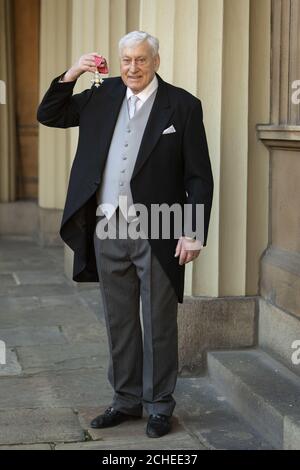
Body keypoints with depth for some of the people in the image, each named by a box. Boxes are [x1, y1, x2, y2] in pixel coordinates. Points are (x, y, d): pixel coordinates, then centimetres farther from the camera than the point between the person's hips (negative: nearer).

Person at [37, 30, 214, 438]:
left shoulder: (182, 106, -5)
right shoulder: (104, 95, 8)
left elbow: (200, 178, -6)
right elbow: (48, 115, 13)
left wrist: (194, 233, -12)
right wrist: (69, 77, -3)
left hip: (157, 235, -4)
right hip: (108, 231, 4)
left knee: (158, 324, 5)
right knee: (119, 322, 14)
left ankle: (159, 406, 17)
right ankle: (126, 400, 27)